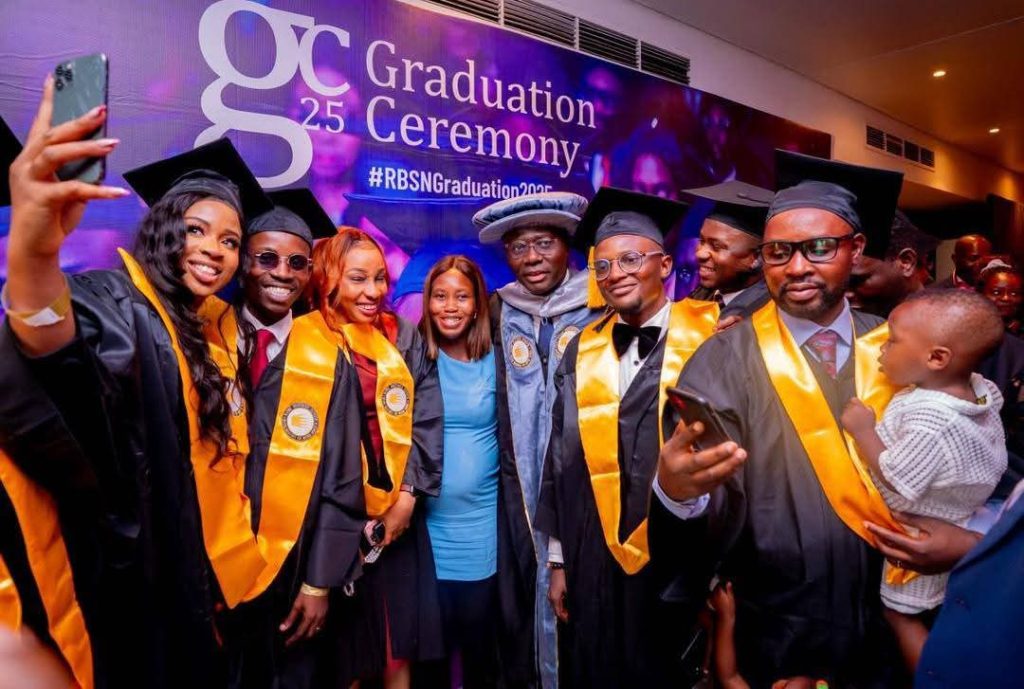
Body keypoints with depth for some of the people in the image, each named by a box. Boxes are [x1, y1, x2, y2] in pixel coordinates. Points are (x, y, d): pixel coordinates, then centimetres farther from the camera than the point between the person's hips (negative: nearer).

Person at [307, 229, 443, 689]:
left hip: (399, 512, 3)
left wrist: (408, 497, -8)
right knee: (347, 650, 9)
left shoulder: (405, 339, 5)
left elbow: (428, 419, 1)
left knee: (400, 642, 11)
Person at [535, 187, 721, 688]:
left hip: (682, 562, -3)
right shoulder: (583, 351, 5)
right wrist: (559, 560, 8)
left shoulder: (709, 338, -7)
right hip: (595, 566, 4)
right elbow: (562, 459, 7)